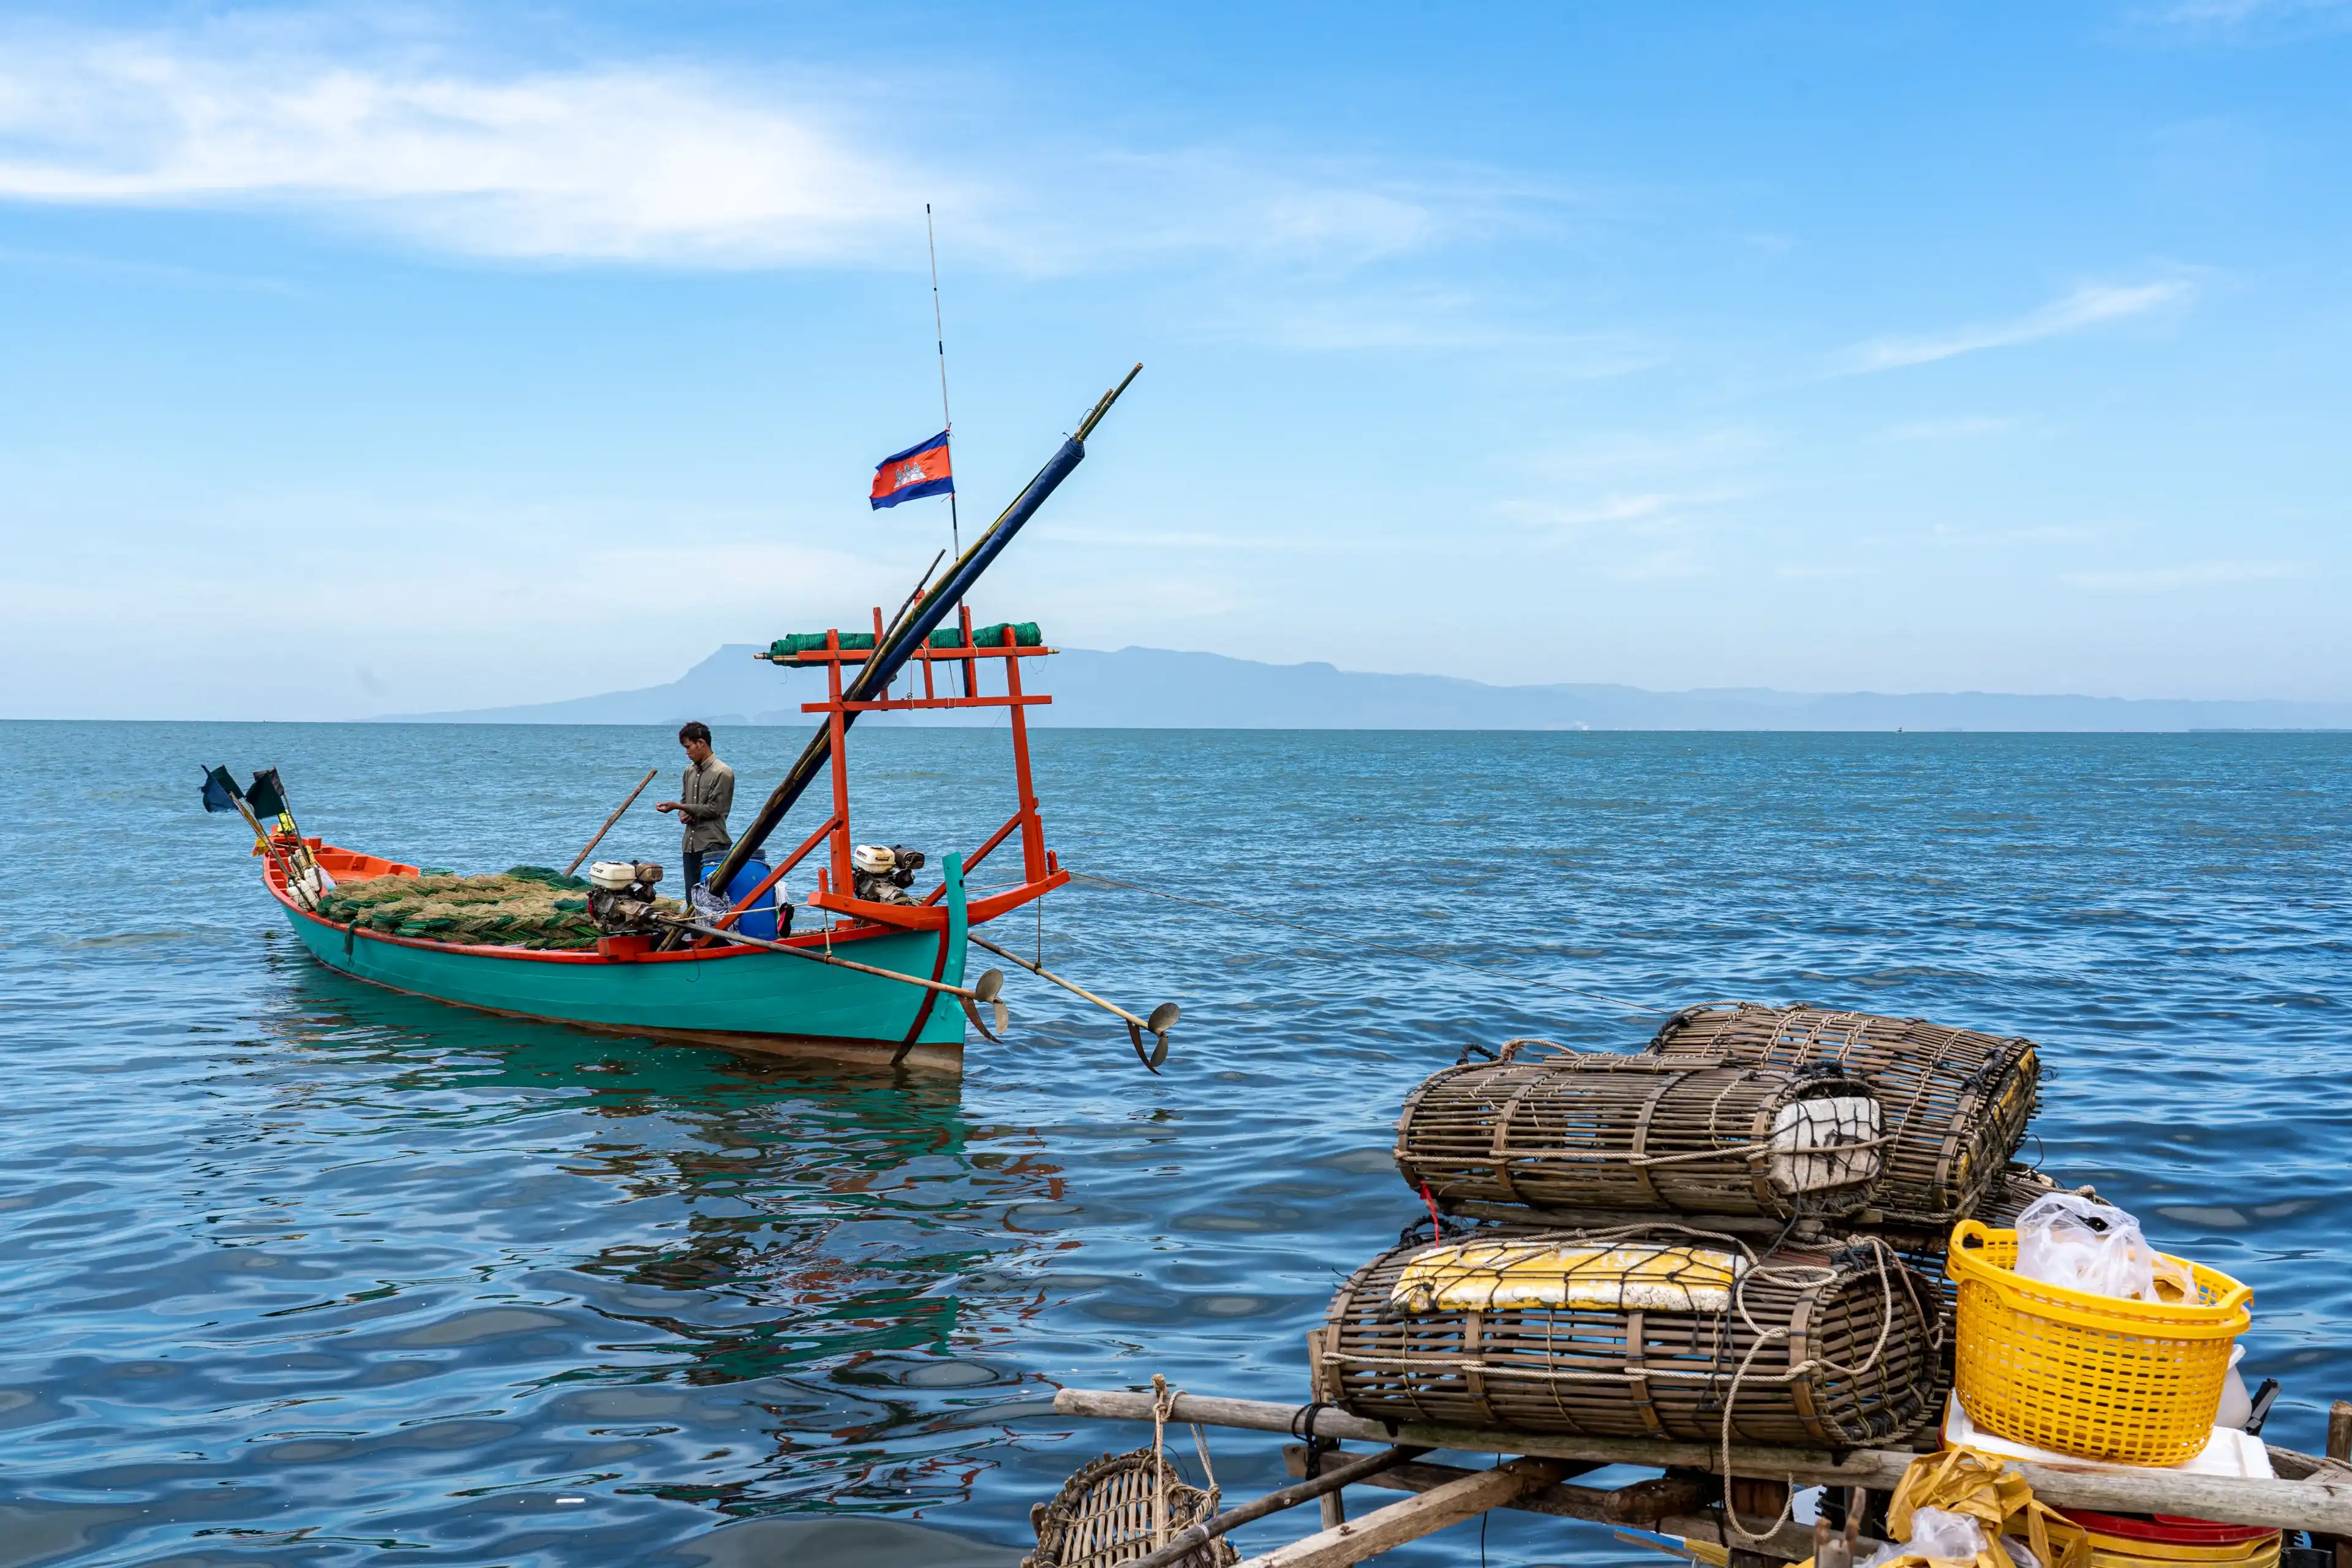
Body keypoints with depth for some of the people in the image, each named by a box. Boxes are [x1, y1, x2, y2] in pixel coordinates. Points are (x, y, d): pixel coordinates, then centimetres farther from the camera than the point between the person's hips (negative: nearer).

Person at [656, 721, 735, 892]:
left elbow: (713, 809, -12)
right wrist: (683, 815, 1)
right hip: (691, 845, 7)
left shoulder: (722, 773, -9)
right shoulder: (690, 771, 14)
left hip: (713, 846, -7)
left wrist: (677, 807, -15)